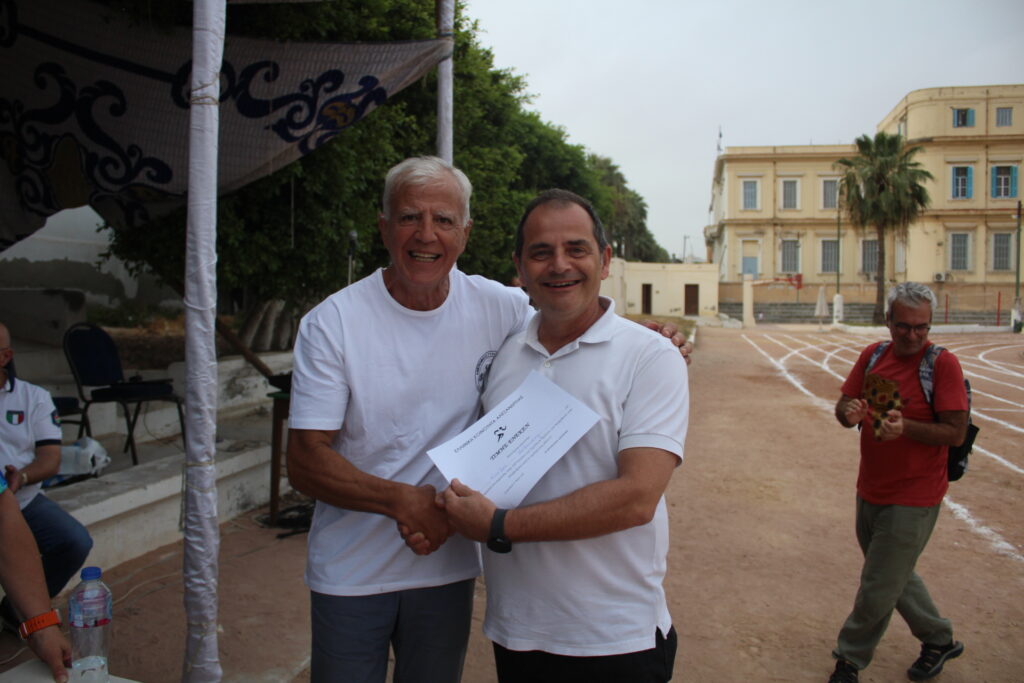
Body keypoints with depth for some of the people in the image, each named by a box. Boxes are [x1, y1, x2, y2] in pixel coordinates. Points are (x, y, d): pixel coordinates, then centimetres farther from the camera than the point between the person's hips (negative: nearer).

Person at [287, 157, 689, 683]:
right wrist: (403, 500, -30)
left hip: (448, 566, 3)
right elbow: (304, 462, -15)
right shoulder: (330, 323, -14)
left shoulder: (497, 306, -7)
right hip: (350, 575, -2)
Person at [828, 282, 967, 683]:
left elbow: (956, 432, -17)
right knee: (895, 576, 23)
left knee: (878, 588, 3)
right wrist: (849, 412, -19)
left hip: (912, 499, -6)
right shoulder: (872, 356, 3)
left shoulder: (943, 364, -14)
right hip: (870, 491, 7)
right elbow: (843, 408, 4)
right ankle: (939, 640, 45)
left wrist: (905, 427, -32)